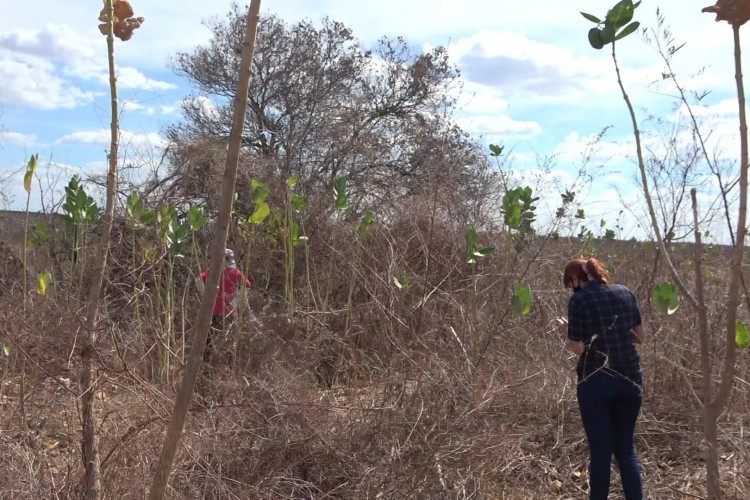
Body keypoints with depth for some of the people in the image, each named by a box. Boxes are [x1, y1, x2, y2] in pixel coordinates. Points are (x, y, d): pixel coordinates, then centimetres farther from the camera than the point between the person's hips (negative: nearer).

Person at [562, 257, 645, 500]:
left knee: (600, 450, 7)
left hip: (596, 381, -4)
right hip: (631, 378, 5)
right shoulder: (625, 293, 6)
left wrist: (571, 341, 10)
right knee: (626, 447, 15)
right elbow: (640, 337, 12)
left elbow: (577, 347, -10)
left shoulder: (578, 300, -8)